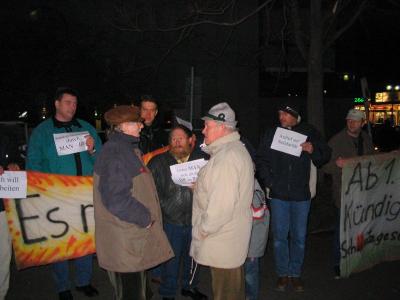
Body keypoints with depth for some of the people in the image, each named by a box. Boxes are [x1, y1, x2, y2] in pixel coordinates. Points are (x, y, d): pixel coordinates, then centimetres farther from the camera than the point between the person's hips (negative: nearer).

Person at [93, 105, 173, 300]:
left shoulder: (127, 149, 13)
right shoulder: (114, 154, -19)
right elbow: (116, 199, -26)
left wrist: (146, 216, 13)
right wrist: (145, 218, -16)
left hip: (134, 236, 10)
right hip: (123, 242, -10)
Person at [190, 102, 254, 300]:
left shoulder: (226, 157, -23)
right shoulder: (237, 149, 12)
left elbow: (221, 206, -27)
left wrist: (201, 231, -15)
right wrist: (199, 186, 12)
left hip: (223, 243, -10)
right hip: (234, 237, 10)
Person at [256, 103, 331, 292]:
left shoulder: (309, 133, 1)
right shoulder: (271, 134, 2)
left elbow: (325, 156, 7)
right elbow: (261, 160, 7)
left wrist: (313, 151, -15)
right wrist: (268, 183, -3)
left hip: (301, 195, 0)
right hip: (278, 194, 0)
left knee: (299, 237, 10)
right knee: (279, 236, 7)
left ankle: (295, 274, 26)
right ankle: (282, 274, 22)